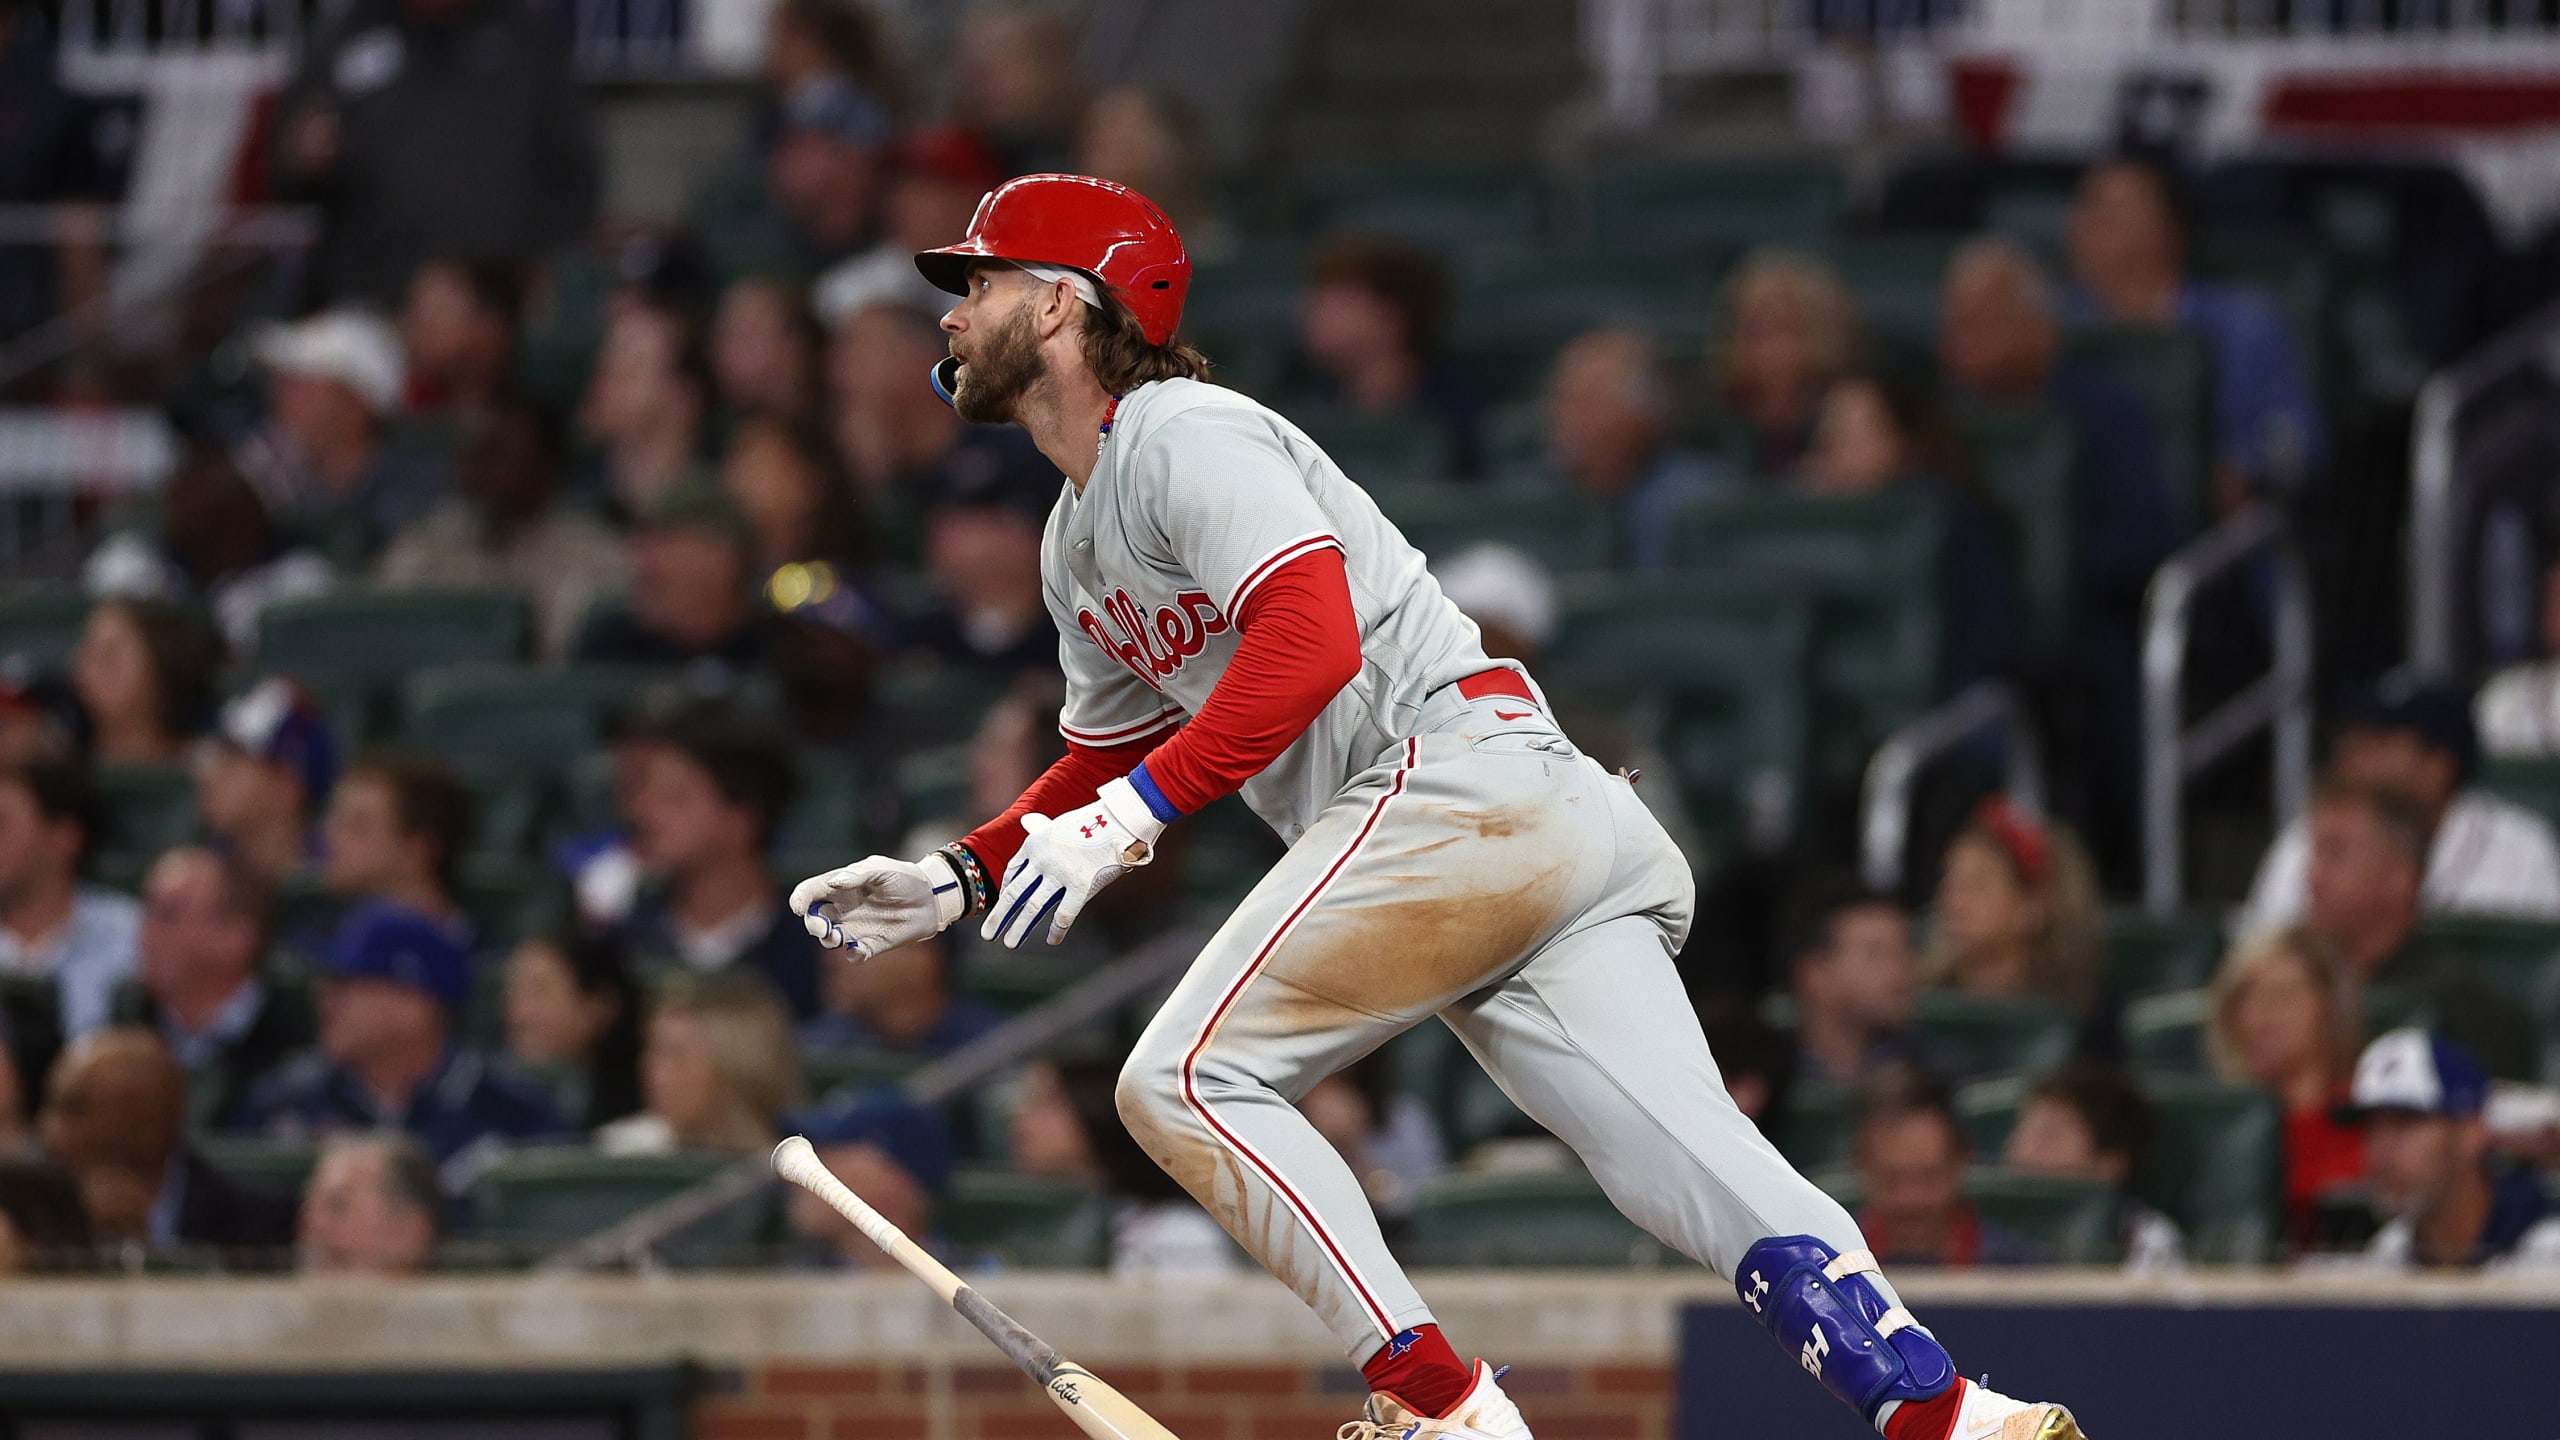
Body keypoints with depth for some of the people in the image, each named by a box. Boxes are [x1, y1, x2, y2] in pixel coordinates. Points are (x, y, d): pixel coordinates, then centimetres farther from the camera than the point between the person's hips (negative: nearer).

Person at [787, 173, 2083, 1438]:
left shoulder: (1184, 435, -4)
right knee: (1702, 1171, -7)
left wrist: (1133, 810, -22)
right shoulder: (1078, 543, 27)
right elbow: (1110, 762, 37)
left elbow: (1310, 641, -19)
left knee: (1187, 1079, -10)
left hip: (1456, 782, -9)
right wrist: (958, 880, 23)